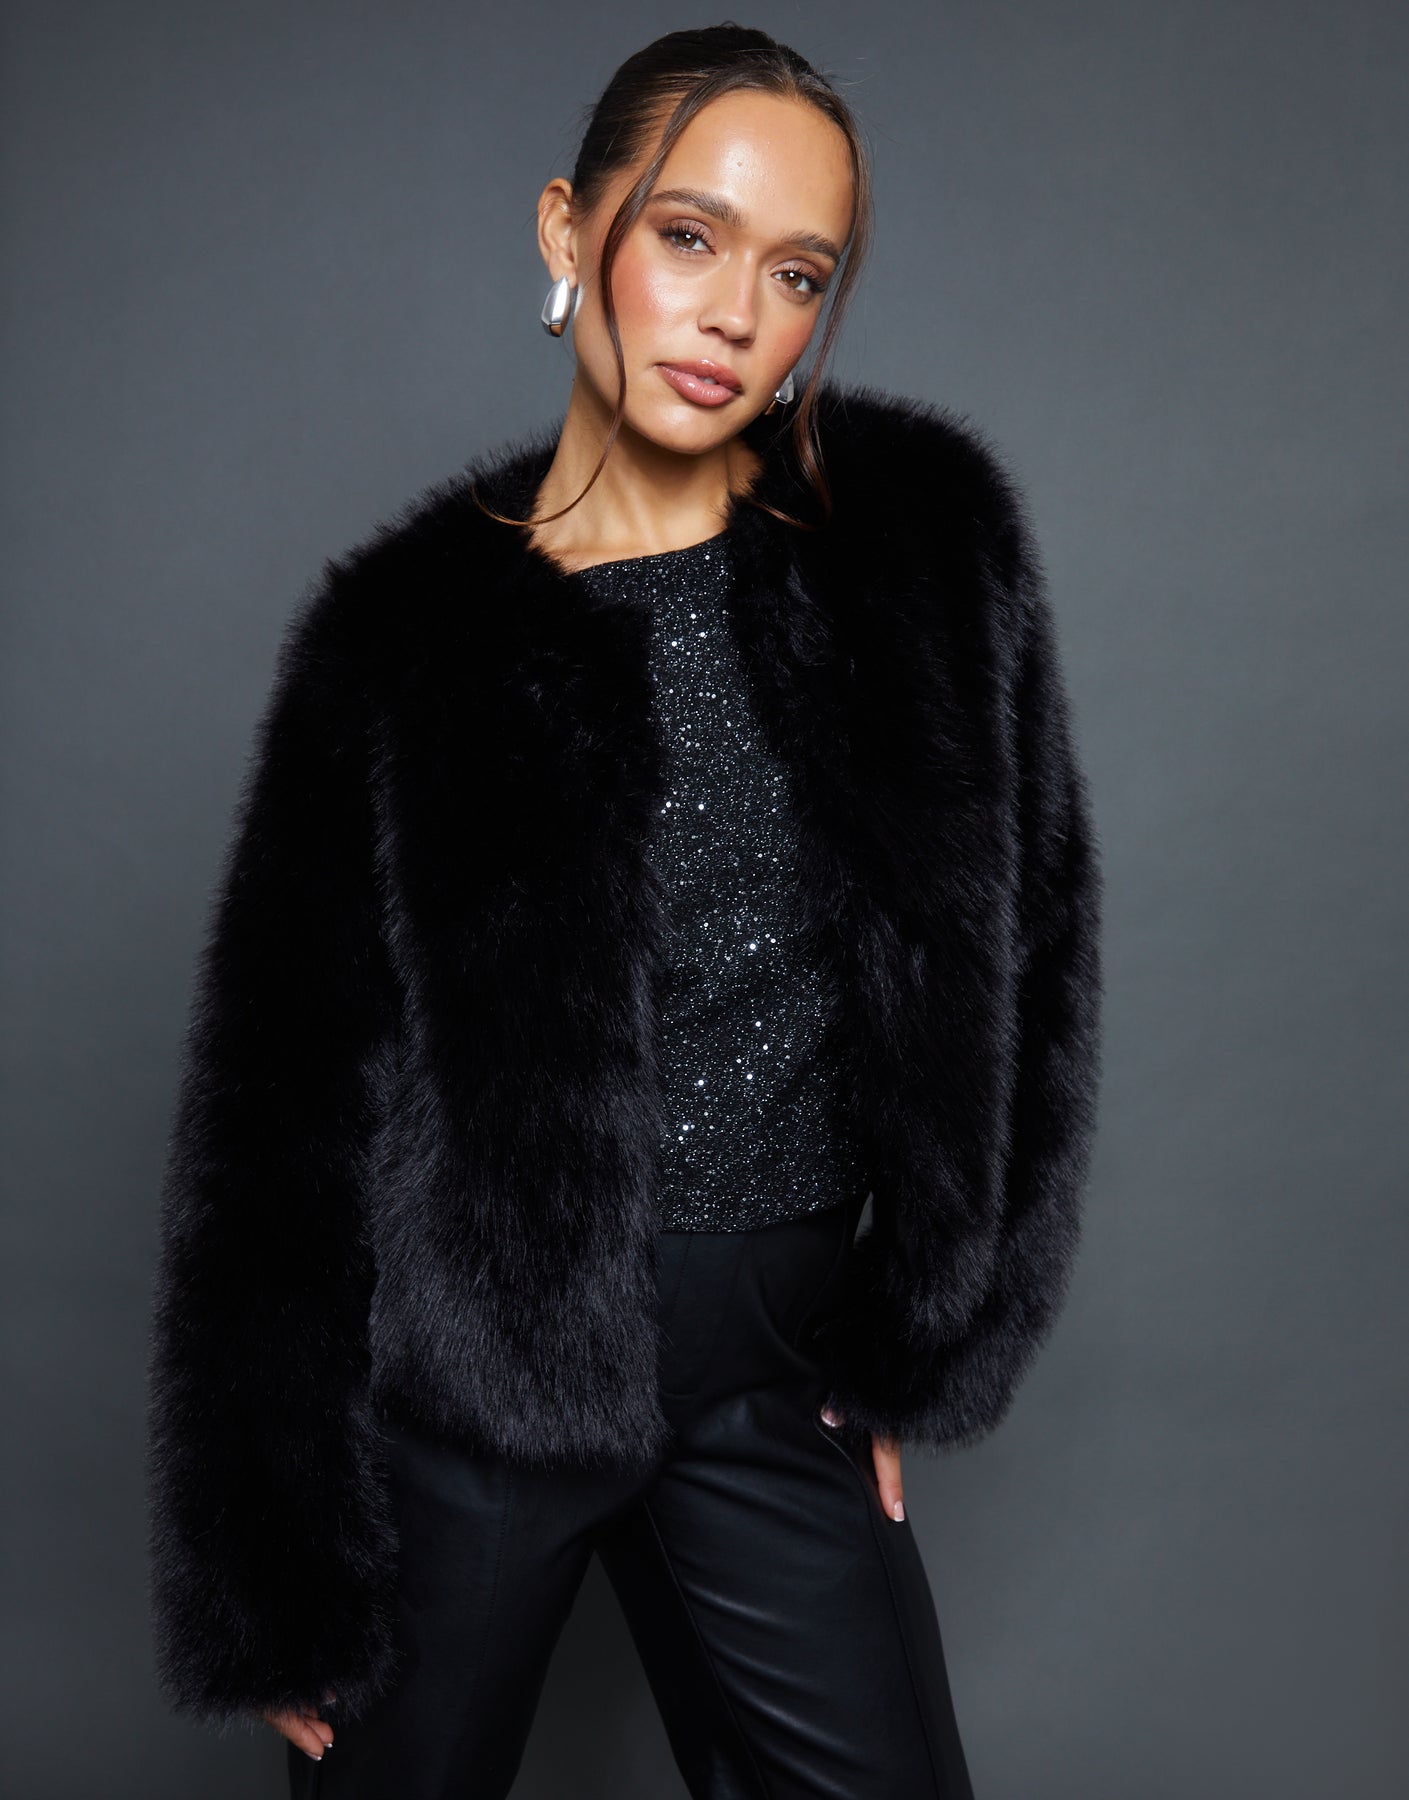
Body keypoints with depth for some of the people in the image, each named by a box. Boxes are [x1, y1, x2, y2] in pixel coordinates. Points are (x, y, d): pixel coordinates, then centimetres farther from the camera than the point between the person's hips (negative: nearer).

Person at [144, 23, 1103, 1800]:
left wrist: (926, 1338, 2)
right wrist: (272, 1578, -3)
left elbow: (1019, 943, 6)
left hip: (780, 1373, 2)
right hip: (466, 1365, -1)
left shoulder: (928, 540, -1)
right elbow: (278, 1105, -3)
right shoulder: (410, 625, -5)